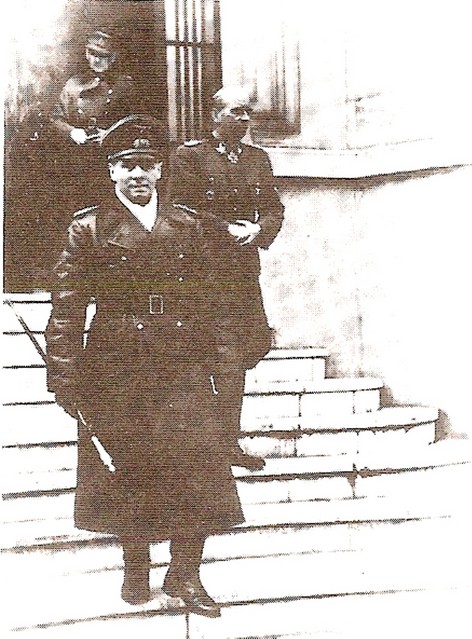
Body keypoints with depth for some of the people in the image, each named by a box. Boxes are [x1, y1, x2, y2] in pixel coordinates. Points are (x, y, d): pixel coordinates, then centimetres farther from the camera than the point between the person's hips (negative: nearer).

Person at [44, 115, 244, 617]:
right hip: (115, 370, -2)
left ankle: (185, 574, 13)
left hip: (181, 369, 3)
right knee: (127, 473, 7)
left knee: (198, 470, -2)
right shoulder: (88, 229, -2)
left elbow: (199, 302, 13)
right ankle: (135, 570, 26)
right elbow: (66, 310, -4)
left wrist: (203, 365, 11)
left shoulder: (185, 227, 9)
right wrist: (64, 378, -8)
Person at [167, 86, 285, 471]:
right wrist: (227, 230, -14)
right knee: (230, 350, -8)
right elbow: (180, 208, -9)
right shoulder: (190, 156, -2)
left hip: (246, 266, 6)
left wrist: (259, 229, -7)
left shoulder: (258, 159, 15)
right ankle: (230, 443, 0)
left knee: (259, 340, 3)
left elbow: (274, 208, 15)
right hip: (206, 266, -6)